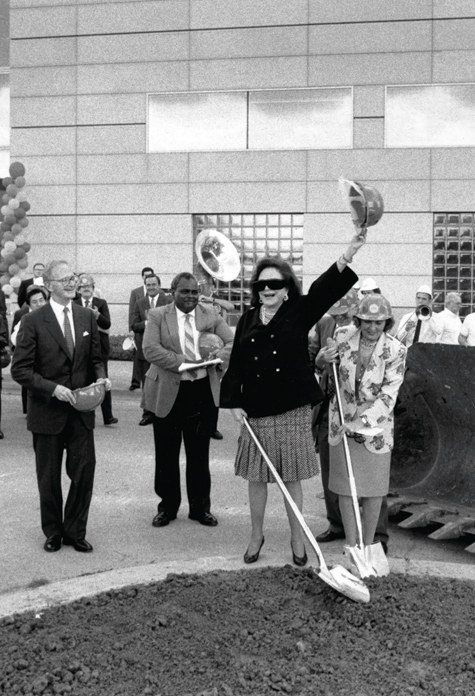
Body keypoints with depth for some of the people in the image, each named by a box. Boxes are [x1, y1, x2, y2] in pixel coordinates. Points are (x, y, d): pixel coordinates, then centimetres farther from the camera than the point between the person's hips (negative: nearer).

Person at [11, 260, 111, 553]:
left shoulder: (87, 317, 5)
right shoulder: (33, 321, -8)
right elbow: (20, 370, -10)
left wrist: (101, 376, -8)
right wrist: (53, 388, -21)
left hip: (81, 411, 3)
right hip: (47, 411, -3)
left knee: (84, 473, 4)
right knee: (49, 477, 11)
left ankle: (75, 531, 24)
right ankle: (53, 533, 30)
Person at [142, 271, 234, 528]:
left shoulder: (211, 315, 6)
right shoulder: (157, 316, -1)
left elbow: (232, 343, 1)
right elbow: (150, 350, -13)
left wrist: (216, 357, -19)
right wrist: (183, 363, -20)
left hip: (203, 393, 2)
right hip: (167, 393, -2)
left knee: (199, 454, 11)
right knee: (166, 454, 9)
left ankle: (200, 507, 25)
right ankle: (167, 506, 25)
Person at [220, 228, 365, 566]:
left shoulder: (299, 313, -2)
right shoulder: (248, 320, 5)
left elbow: (325, 289, -16)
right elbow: (236, 364, 6)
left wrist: (348, 255, -29)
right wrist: (234, 402, 0)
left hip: (293, 410, -2)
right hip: (256, 412, 2)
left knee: (292, 478, 8)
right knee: (257, 478, 11)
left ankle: (297, 538, 25)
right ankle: (257, 536, 30)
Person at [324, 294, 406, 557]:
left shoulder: (395, 350, -15)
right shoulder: (343, 336, -9)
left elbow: (389, 395, -17)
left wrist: (363, 421, -28)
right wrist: (326, 359, -13)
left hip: (375, 425, -2)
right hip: (342, 422, 2)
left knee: (373, 488, 8)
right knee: (345, 486, 6)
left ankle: (368, 545, 25)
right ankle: (351, 546, 19)